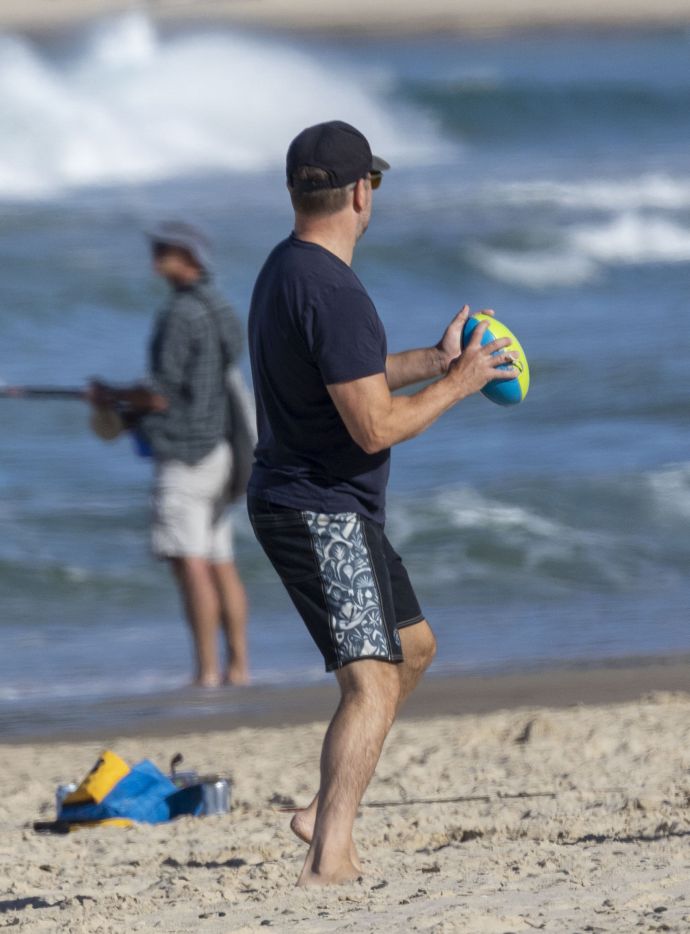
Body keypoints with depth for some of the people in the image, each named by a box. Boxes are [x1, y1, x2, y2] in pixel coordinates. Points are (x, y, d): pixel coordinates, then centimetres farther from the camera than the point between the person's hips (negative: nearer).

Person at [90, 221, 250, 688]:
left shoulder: (180, 315, -16)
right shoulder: (221, 311, 13)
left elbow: (160, 396, -18)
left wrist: (112, 396, -1)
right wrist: (133, 402, 20)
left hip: (184, 454, -9)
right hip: (216, 448, 9)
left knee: (190, 565, -9)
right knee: (221, 565, 11)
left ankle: (207, 671, -13)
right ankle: (239, 665, 11)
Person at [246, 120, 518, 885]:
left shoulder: (285, 271, 11)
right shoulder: (334, 294, -22)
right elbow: (375, 426, -24)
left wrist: (434, 360, 23)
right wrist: (457, 385, -10)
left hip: (336, 512, 11)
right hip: (320, 513, -11)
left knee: (412, 646, 23)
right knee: (372, 681, -18)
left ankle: (326, 810, 23)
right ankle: (329, 862, -27)